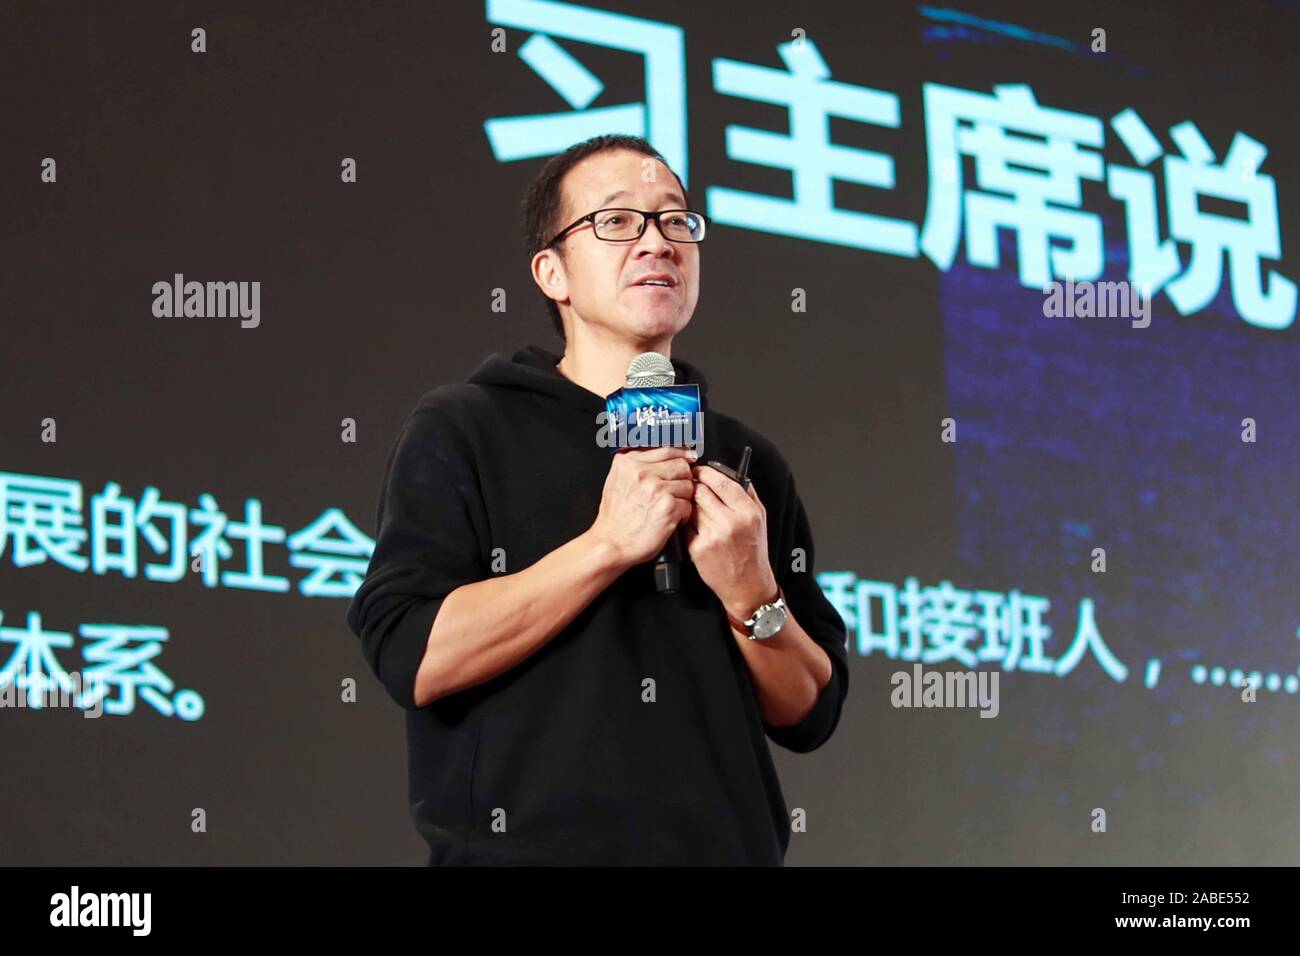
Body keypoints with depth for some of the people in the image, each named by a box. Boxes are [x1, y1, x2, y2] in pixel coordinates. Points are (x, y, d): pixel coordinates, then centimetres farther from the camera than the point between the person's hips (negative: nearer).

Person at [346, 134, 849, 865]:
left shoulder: (747, 461, 7)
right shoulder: (460, 431, -4)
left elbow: (810, 715, 6)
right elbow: (412, 657, -16)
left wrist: (751, 594, -12)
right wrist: (609, 544, -19)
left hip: (726, 847, 4)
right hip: (529, 846, -4)